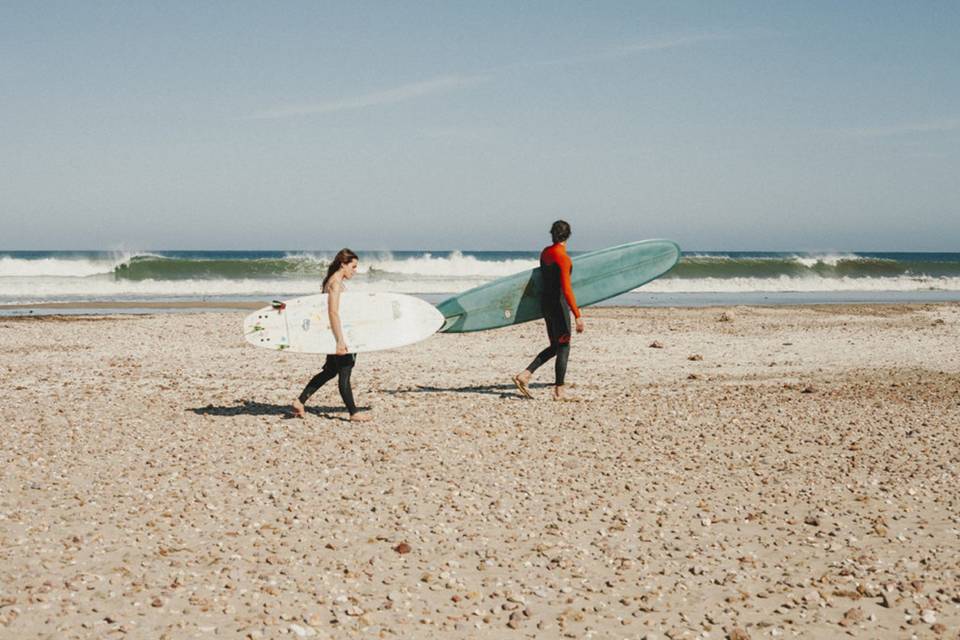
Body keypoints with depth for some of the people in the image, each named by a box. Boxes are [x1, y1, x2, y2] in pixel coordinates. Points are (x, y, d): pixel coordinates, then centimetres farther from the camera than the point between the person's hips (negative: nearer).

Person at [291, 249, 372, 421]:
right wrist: (340, 340, -28)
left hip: (335, 335, 10)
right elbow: (333, 312, -25)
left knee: (330, 371, 17)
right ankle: (354, 413, 11)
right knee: (345, 373, 1)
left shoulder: (335, 281, 13)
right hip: (339, 333, -10)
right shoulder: (336, 283, -17)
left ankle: (300, 401, 18)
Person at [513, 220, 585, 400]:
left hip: (545, 302, 8)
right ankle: (559, 391, 9)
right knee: (563, 347, 4)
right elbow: (566, 289, -24)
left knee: (555, 347, 16)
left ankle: (524, 375, 7)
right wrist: (577, 315, -24)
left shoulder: (545, 253, 6)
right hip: (558, 304, -8)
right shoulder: (563, 258, -18)